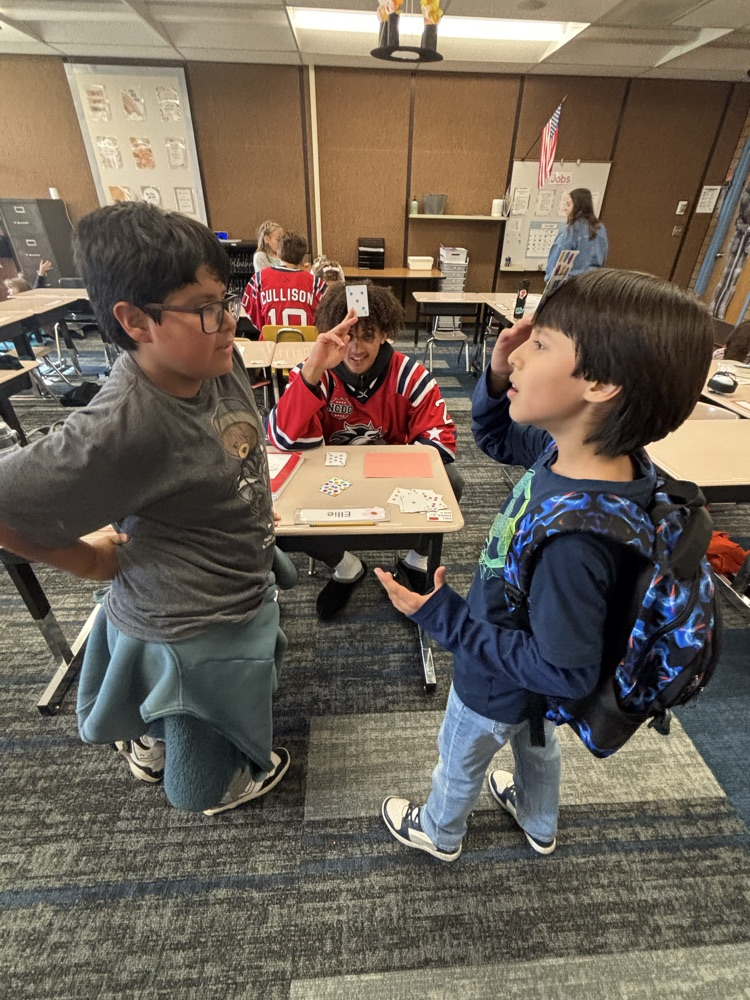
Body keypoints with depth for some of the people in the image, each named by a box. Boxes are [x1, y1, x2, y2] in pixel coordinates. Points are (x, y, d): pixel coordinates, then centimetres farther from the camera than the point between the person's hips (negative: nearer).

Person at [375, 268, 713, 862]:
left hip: (499, 691, -6)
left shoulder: (573, 536, -45)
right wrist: (498, 378, -23)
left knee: (459, 764, 27)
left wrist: (444, 618, -31)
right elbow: (496, 438, -4)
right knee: (535, 743, 36)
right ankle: (541, 826, 70)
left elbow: (565, 672, -32)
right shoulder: (576, 449, -22)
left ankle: (439, 833, 64)